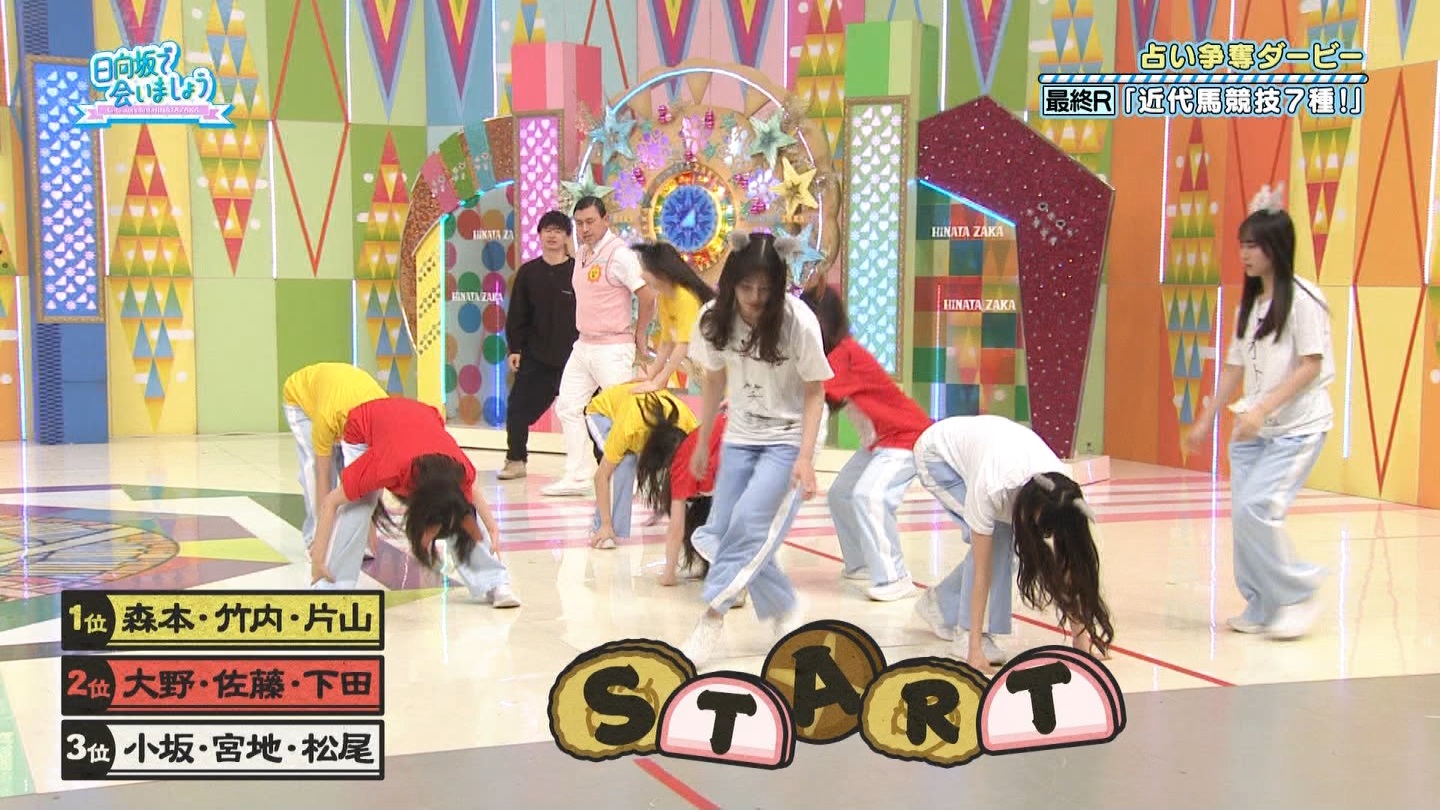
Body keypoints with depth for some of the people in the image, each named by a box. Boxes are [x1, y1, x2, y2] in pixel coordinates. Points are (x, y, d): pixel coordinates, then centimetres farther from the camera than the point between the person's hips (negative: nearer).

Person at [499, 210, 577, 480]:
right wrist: (514, 349, 2)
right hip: (536, 357, 3)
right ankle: (515, 460, 16)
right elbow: (517, 315, 8)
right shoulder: (528, 272, 5)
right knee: (518, 406, 2)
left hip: (574, 356, -3)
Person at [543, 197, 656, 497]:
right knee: (568, 406, 9)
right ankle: (578, 477, 16)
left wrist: (638, 335, -5)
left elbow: (648, 297, -17)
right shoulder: (582, 253, 12)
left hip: (612, 349, -9)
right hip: (583, 345, 9)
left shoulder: (618, 254, -14)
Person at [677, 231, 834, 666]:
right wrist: (702, 443, 12)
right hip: (740, 437, 5)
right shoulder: (715, 317, -8)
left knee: (750, 523, -20)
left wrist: (805, 457, -21)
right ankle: (785, 610, 15)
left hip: (787, 439, -4)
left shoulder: (798, 322, -20)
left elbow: (814, 394, -13)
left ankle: (713, 615, -9)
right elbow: (715, 381, 6)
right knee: (723, 532, -2)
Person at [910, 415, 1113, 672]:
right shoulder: (989, 489, -41)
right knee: (994, 536, -22)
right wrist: (975, 647, -34)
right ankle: (967, 634, -12)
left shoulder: (1059, 491, -28)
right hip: (935, 453, -5)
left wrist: (1081, 636, -22)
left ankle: (940, 603, 18)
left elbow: (1068, 569, -21)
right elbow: (982, 571, -36)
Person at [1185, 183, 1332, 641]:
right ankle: (1261, 607, 17)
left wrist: (1262, 409, -22)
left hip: (1297, 426, -7)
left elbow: (1312, 365, -15)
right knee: (1243, 514, 3)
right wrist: (1207, 419, 15)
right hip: (1252, 429, 7)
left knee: (1256, 508, -17)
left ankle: (1298, 593, 2)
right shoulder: (1249, 303, 12)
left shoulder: (1302, 299, -11)